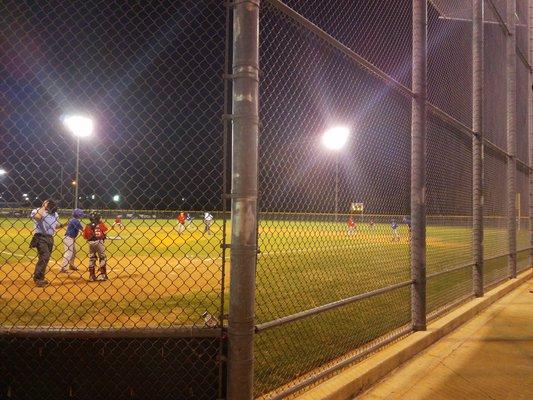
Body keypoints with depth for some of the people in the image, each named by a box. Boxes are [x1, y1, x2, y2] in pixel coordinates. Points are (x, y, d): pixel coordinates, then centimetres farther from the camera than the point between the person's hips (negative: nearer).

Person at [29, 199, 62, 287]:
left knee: (46, 258, 13)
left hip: (50, 238, 7)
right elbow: (38, 216, -34)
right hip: (41, 237, -7)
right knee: (44, 257, -16)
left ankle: (40, 278, 24)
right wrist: (43, 206, -21)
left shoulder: (55, 214, 11)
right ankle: (37, 279, -10)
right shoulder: (38, 211, -9)